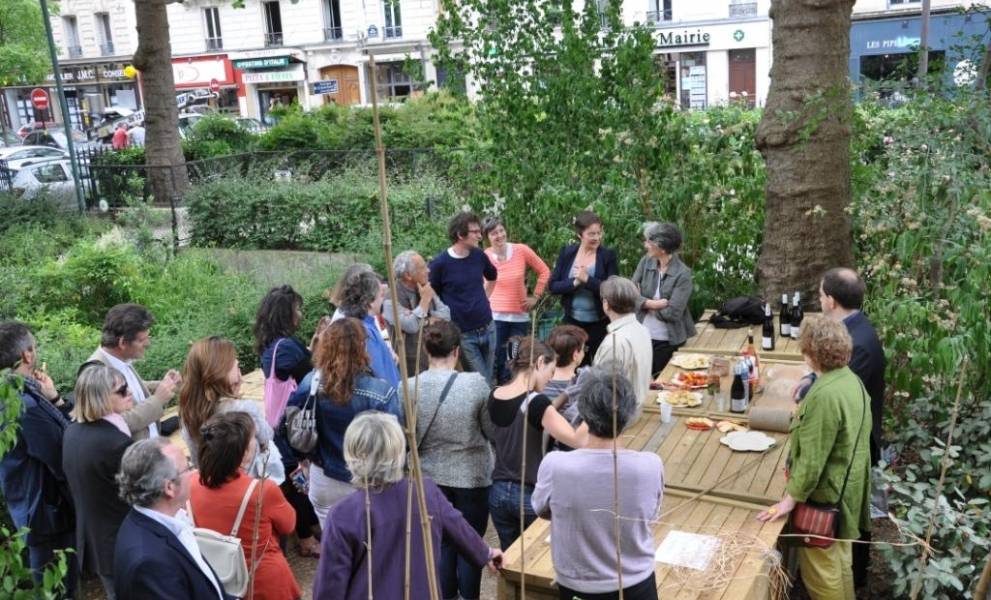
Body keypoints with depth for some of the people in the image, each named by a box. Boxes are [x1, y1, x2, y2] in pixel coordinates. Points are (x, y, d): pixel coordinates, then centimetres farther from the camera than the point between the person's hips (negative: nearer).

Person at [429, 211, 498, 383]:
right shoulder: (440, 264, -14)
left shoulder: (479, 256, 2)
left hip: (488, 329, 5)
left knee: (488, 381, 14)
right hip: (463, 334, -5)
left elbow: (492, 277, 24)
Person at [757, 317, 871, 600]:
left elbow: (813, 458, -27)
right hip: (846, 487, 9)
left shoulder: (825, 395, -29)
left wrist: (790, 499, -20)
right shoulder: (850, 379, 0)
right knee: (839, 557, 25)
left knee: (819, 567, 7)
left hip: (824, 494, -9)